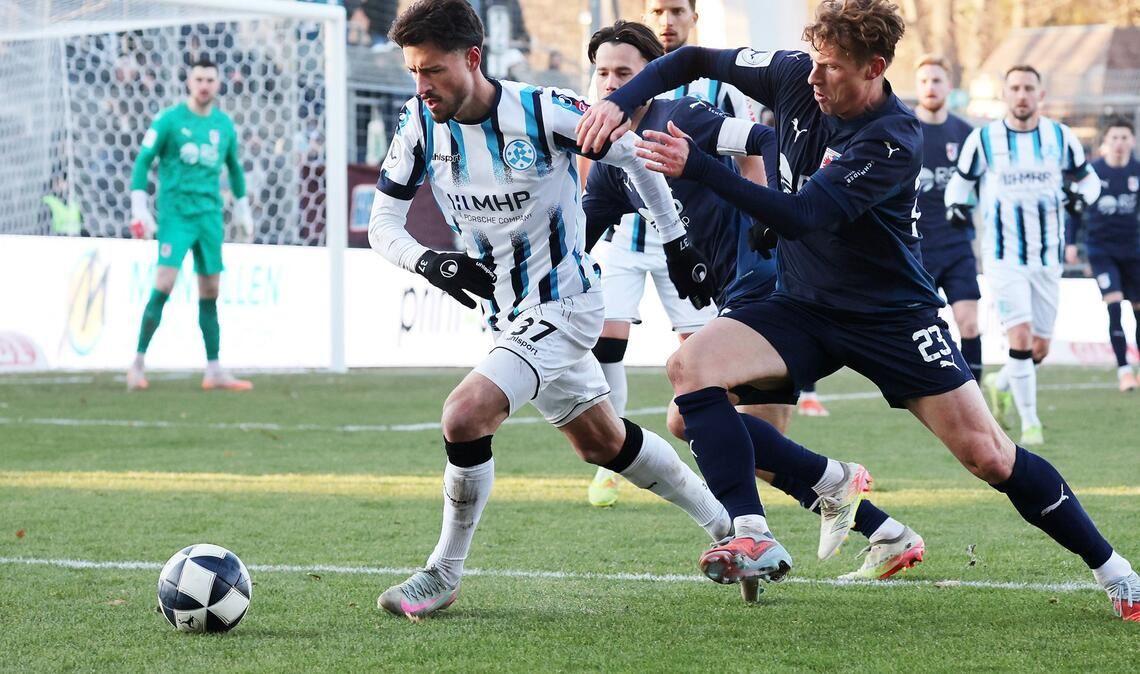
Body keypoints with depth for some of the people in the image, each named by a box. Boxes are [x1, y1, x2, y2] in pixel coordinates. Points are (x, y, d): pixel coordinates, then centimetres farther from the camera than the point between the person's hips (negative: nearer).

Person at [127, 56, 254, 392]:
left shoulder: (224, 124, 10)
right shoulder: (169, 120, -3)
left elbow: (234, 167, 24)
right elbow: (143, 161, -2)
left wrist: (242, 209, 24)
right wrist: (139, 207, -10)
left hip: (210, 215, 4)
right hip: (175, 212, -4)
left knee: (210, 293, 5)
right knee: (164, 285, -15)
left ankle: (214, 371, 8)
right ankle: (138, 363, -9)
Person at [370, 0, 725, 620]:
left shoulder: (543, 112, -23)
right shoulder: (421, 125, -9)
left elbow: (633, 156, -6)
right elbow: (382, 226, -5)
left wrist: (678, 242, 2)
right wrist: (428, 261, -27)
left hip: (563, 305, -7)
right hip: (508, 313, 7)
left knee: (464, 416, -24)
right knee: (603, 443, 21)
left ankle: (443, 575, -7)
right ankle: (723, 522, 40)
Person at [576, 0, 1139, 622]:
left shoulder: (892, 141, -25)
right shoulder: (794, 79, -8)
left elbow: (801, 216, -34)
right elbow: (692, 60, 4)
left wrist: (697, 168, -39)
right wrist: (620, 102, -13)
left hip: (890, 313, -5)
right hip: (802, 307, 5)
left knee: (988, 455, -10)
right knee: (690, 366, -23)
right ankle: (751, 536, -19)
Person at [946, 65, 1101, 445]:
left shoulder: (1061, 137, 1)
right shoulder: (983, 139, -3)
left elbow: (1089, 178, 13)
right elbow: (960, 182, 9)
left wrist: (1082, 196, -10)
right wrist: (956, 206, -13)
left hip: (1047, 258, 3)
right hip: (1003, 257, -3)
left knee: (1039, 349, 7)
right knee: (1021, 336, -16)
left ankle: (999, 384, 38)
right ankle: (1029, 422, -6)